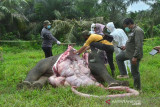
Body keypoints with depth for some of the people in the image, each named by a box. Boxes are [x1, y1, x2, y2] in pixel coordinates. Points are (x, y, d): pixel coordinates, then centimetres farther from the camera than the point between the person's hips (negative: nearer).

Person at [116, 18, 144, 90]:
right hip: (128, 52, 10)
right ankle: (123, 74, 27)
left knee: (134, 72, -1)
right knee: (118, 58, 24)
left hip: (134, 55, -10)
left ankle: (138, 88, 15)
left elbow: (139, 45, -28)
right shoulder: (132, 30, 9)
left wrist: (135, 57, -29)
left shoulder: (138, 31, -23)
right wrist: (126, 46, 16)